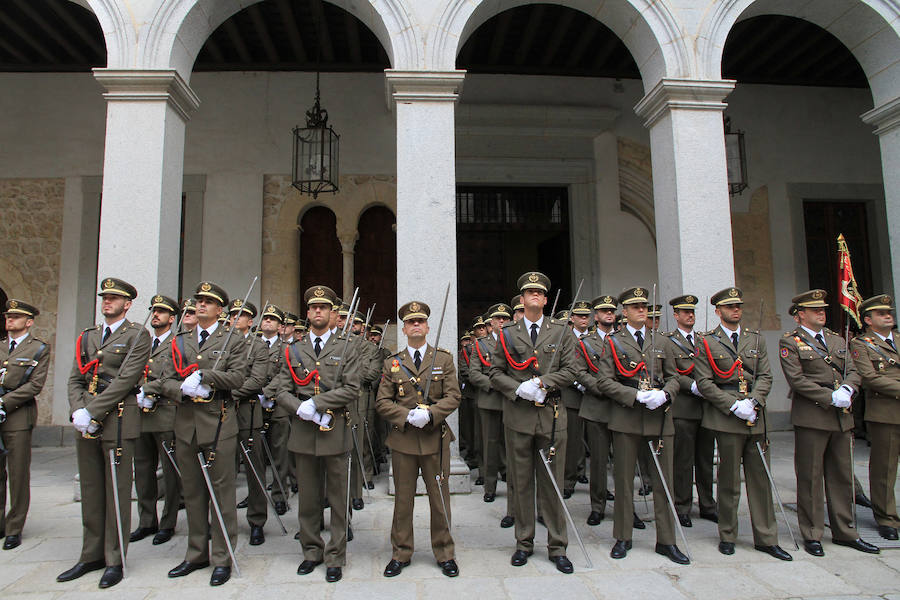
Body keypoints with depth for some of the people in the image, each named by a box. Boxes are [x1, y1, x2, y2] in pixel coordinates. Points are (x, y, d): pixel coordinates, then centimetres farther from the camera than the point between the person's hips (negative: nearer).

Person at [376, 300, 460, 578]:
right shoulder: (392, 363, 6)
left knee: (439, 497, 8)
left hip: (435, 438, 0)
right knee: (403, 498, 9)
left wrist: (429, 413, -18)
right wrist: (407, 416, -13)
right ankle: (400, 554, 25)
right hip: (402, 438, 1)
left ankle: (445, 554, 24)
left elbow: (453, 397, -2)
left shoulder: (444, 358, 5)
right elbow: (382, 402, 2)